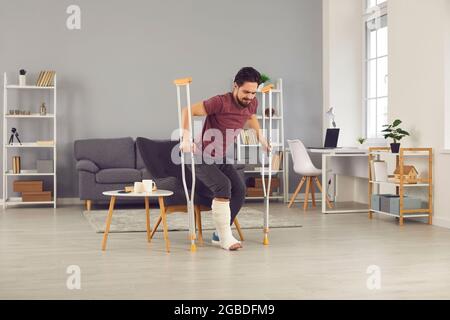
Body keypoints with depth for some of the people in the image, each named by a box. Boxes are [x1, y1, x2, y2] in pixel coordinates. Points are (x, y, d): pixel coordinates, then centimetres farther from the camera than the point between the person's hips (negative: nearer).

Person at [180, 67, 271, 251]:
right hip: (201, 158, -7)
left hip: (221, 158, 7)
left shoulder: (251, 103, -4)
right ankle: (225, 237, -18)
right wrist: (186, 139, -37)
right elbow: (188, 111, -28)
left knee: (239, 189, -8)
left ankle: (220, 234, 7)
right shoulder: (221, 102, -26)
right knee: (223, 185, -27)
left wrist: (260, 137, 15)